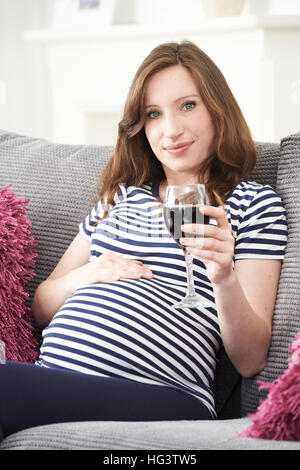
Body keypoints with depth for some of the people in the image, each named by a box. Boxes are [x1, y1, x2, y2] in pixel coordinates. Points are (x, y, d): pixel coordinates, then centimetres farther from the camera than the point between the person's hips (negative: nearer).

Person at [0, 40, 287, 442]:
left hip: (158, 395, -5)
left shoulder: (254, 203, 11)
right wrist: (84, 276, 5)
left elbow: (250, 362, 4)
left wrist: (225, 279, -15)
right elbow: (41, 307, 27)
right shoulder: (120, 197, 26)